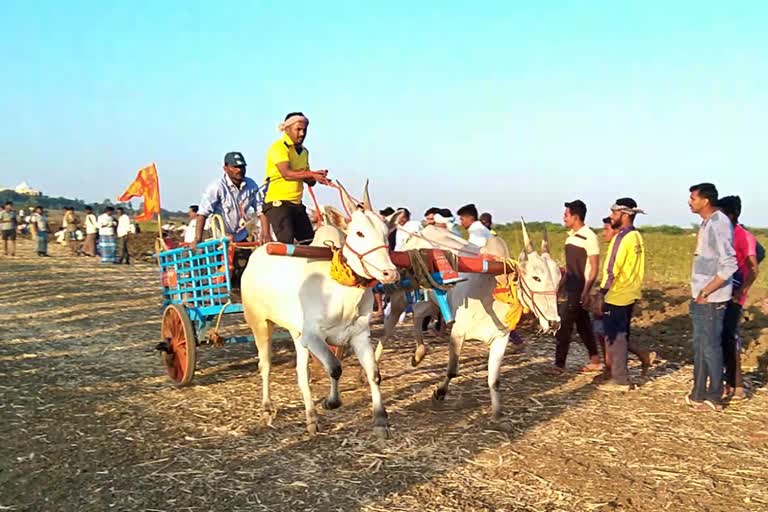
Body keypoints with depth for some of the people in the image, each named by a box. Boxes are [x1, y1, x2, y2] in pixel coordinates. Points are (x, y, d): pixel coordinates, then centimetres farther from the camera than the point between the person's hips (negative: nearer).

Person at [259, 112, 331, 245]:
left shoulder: (304, 151, 17)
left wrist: (318, 177, -10)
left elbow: (309, 181, 12)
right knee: (286, 241, -18)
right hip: (278, 202, -8)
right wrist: (312, 174, -21)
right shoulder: (278, 147, -8)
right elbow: (287, 174, -22)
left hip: (297, 204, 8)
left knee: (310, 241, 7)